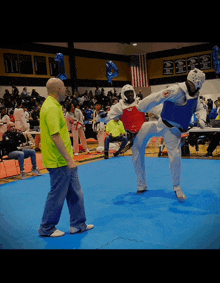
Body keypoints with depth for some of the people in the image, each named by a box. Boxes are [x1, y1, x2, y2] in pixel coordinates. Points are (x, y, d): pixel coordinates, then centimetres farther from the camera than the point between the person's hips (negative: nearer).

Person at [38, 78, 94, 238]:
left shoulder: (53, 106, 13)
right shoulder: (52, 108, -19)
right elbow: (55, 137, -25)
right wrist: (69, 159, -22)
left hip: (65, 161, 10)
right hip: (59, 162, -10)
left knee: (75, 193, 16)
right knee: (57, 195, 3)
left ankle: (78, 224, 27)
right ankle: (47, 228, 20)